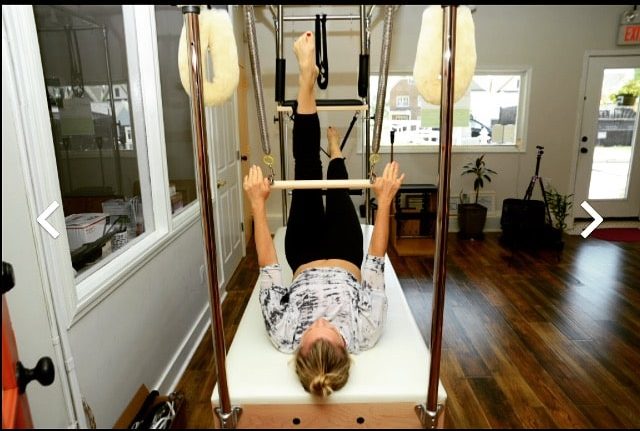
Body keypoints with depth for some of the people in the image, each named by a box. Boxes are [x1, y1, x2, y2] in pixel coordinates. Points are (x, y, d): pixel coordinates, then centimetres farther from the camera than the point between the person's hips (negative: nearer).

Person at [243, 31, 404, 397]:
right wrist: (385, 202, -30)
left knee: (308, 171, -5)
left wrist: (258, 205, -29)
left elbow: (268, 267, -30)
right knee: (337, 188, 11)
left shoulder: (283, 334, -38)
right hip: (347, 262, 1)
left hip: (305, 262, 0)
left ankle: (308, 79, 10)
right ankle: (335, 150, 46)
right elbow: (376, 261, -31)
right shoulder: (365, 334, -38)